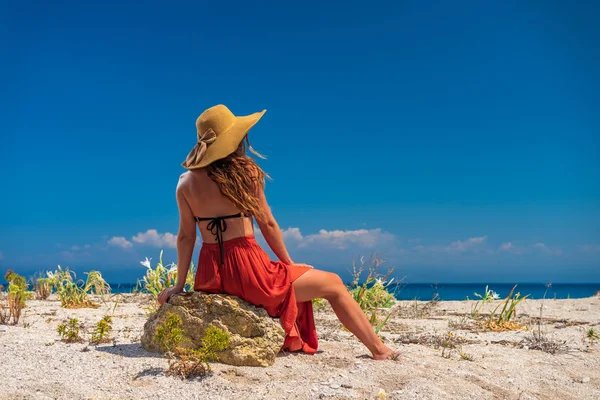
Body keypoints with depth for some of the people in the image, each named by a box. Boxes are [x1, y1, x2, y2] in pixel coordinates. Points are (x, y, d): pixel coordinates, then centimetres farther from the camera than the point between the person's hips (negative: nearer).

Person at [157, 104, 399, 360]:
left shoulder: (186, 182, 3)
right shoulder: (246, 171, -5)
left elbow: (185, 236, 1)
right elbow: (267, 224, -2)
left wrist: (180, 285, 7)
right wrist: (289, 264, 9)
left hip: (210, 277, 6)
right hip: (246, 269, -5)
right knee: (334, 284, 11)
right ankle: (379, 350, 16)